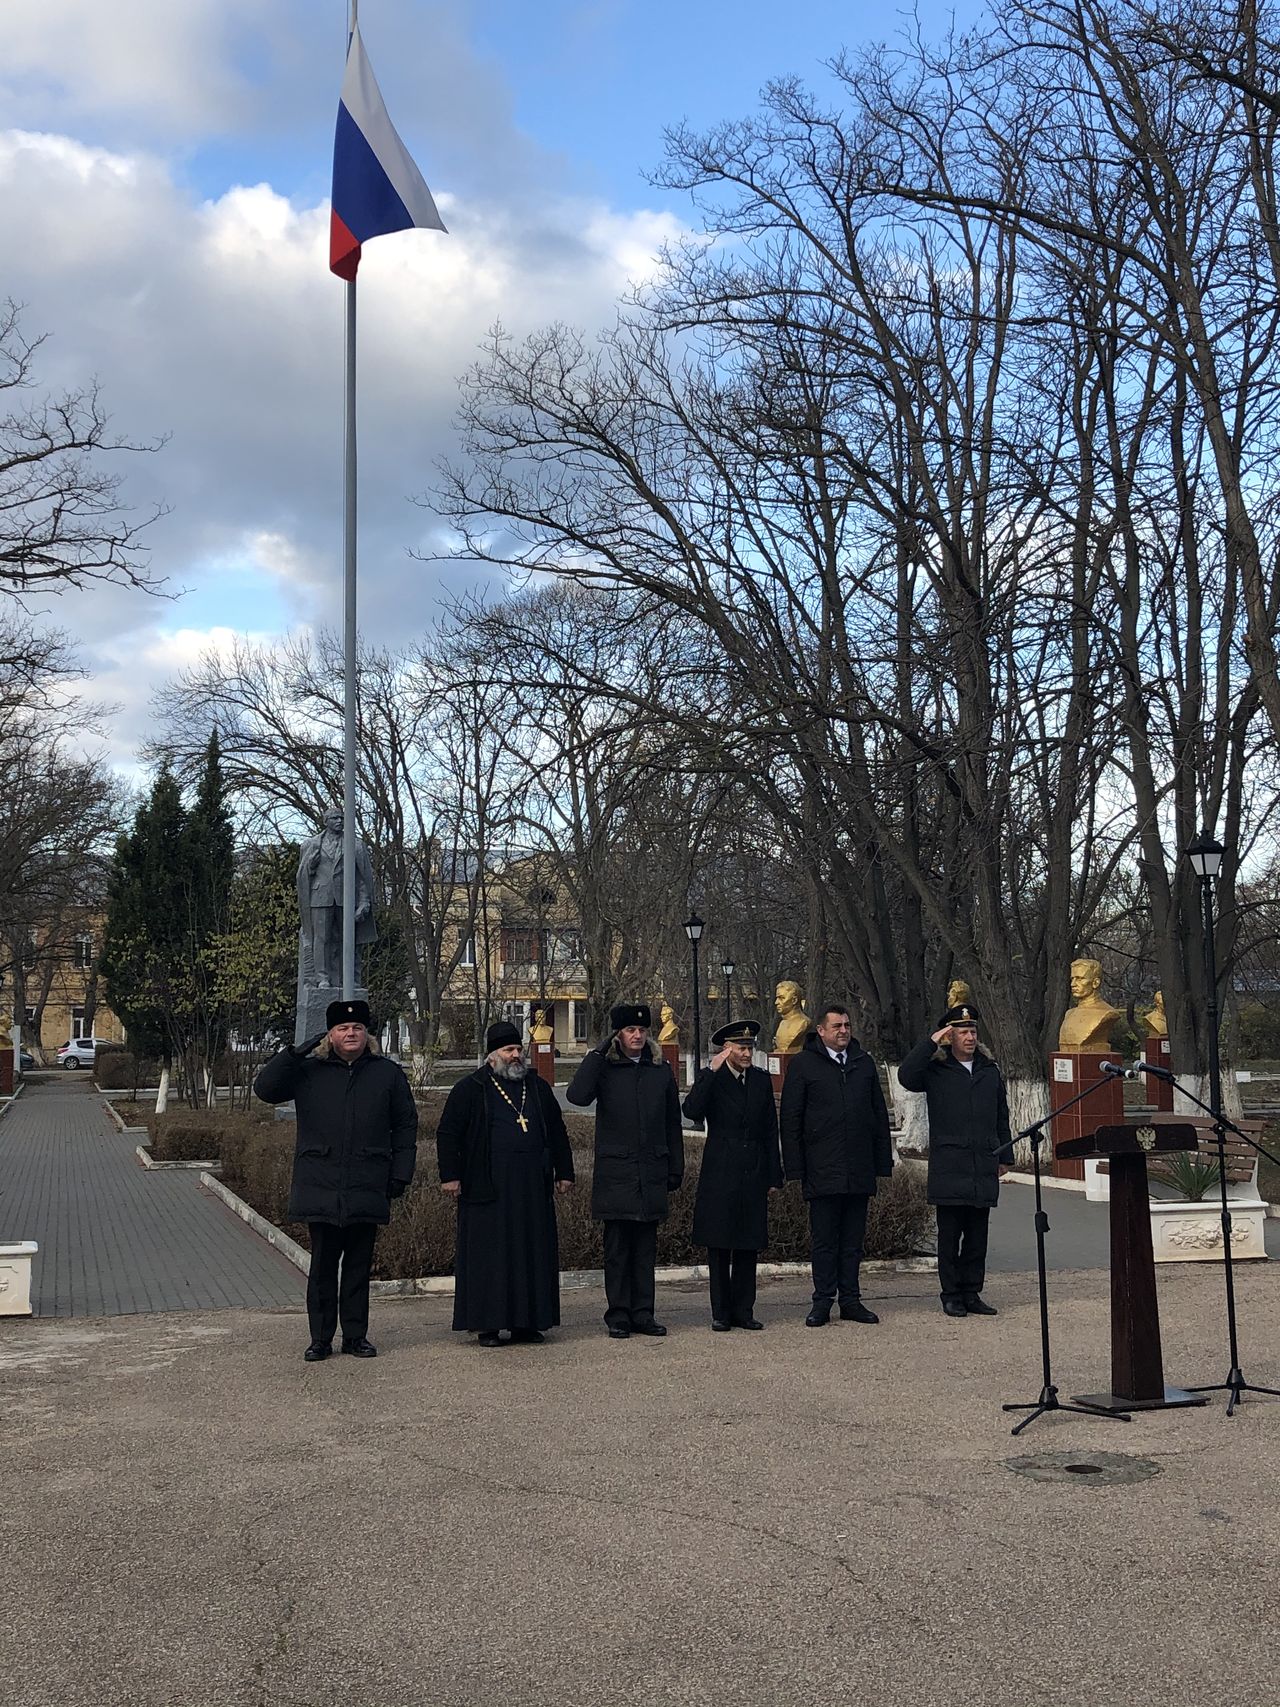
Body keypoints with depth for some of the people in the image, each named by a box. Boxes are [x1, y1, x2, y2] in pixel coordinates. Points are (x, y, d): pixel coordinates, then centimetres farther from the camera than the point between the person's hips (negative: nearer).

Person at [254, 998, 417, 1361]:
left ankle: (356, 1336, 17)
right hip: (320, 1190, 0)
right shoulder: (308, 1072, 8)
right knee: (322, 1266, 4)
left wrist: (400, 1175, 5)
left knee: (359, 1266, 8)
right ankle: (320, 1338, 12)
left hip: (367, 1191, 1)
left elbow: (406, 1126, 11)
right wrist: (293, 1053, -7)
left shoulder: (388, 1074, 9)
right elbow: (264, 1088, 1)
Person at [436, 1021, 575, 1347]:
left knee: (533, 1254, 4)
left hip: (532, 1190, 4)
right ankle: (487, 1326, 5)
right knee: (488, 1255, -2)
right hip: (487, 1189, -4)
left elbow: (557, 1133, 20)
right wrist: (450, 1176, -7)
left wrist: (564, 1173, 15)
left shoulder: (538, 1088, 15)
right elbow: (447, 1134, 0)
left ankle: (526, 1324, 11)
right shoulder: (469, 1089, 2)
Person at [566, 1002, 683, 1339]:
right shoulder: (604, 1068, -1)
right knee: (617, 1247, 2)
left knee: (646, 1247, 7)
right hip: (615, 1173, -3)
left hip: (651, 1173, 3)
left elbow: (672, 1124, 13)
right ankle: (618, 1315, 9)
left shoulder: (661, 1070, 9)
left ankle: (642, 1313, 14)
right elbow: (578, 1096, -21)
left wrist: (676, 1169, 10)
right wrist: (597, 1053, -16)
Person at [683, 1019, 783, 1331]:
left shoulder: (762, 1080, 10)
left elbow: (771, 1130, 12)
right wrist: (712, 1072, -22)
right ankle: (721, 1313, 8)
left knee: (748, 1246, 7)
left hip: (753, 1175, 3)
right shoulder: (710, 1078, -2)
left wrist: (774, 1175, 8)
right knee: (719, 1246, 1)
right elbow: (691, 1111, -20)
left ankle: (743, 1311, 14)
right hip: (720, 1174, -3)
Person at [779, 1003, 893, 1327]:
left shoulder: (864, 1063, 12)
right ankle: (822, 1303, 9)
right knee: (824, 1240, 2)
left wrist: (883, 1164, 9)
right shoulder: (804, 1064, -1)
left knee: (853, 1239, 9)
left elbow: (879, 1115, 15)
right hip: (822, 1171, -4)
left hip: (859, 1171, 4)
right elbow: (790, 1120, -2)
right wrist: (795, 1169, -7)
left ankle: (851, 1301, 17)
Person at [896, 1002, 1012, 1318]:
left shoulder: (990, 1070, 15)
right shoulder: (936, 1070, 1)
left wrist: (1004, 1156, 17)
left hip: (984, 1168, 4)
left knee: (977, 1235, 7)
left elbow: (1001, 1117, 20)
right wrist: (931, 1042, -16)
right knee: (950, 1235, 1)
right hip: (949, 1167, -4)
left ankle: (972, 1294, 14)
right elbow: (906, 1076, -20)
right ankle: (951, 1295, 9)